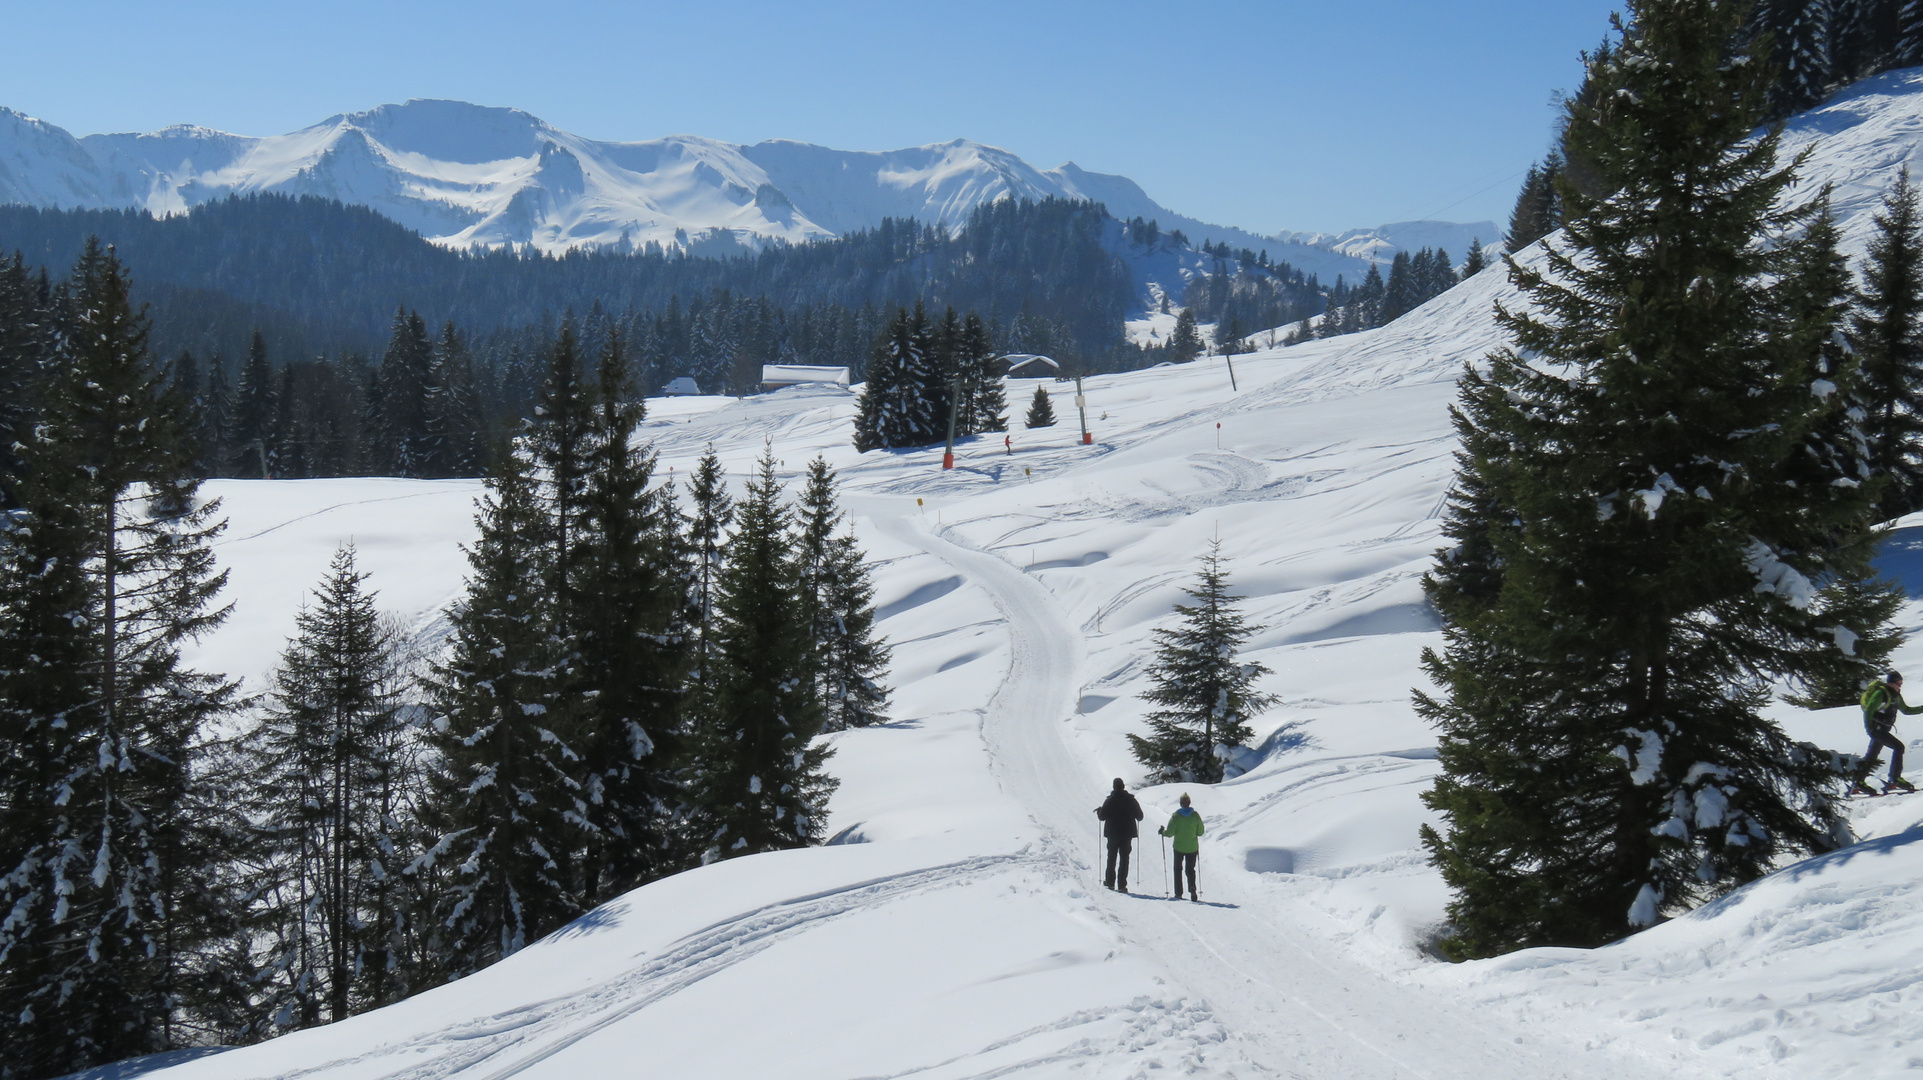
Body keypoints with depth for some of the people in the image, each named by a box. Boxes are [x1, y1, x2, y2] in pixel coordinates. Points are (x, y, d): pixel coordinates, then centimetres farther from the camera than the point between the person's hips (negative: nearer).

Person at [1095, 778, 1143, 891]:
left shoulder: (1109, 800, -7)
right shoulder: (1131, 799, -3)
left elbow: (1102, 816, -7)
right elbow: (1140, 816, 1)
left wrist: (1099, 810, 14)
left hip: (1112, 834, 0)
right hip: (1127, 834, 0)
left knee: (1111, 858, 15)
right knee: (1124, 858, 3)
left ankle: (1110, 882, 18)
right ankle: (1122, 885, -3)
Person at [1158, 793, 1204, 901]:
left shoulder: (1176, 816, -12)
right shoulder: (1195, 815, -6)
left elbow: (1170, 833, -14)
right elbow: (1200, 832, 0)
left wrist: (1162, 831, 6)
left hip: (1179, 847, -1)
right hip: (1192, 847, 2)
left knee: (1177, 869, 14)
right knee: (1190, 869, 12)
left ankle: (1178, 893, 11)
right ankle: (1192, 887, -12)